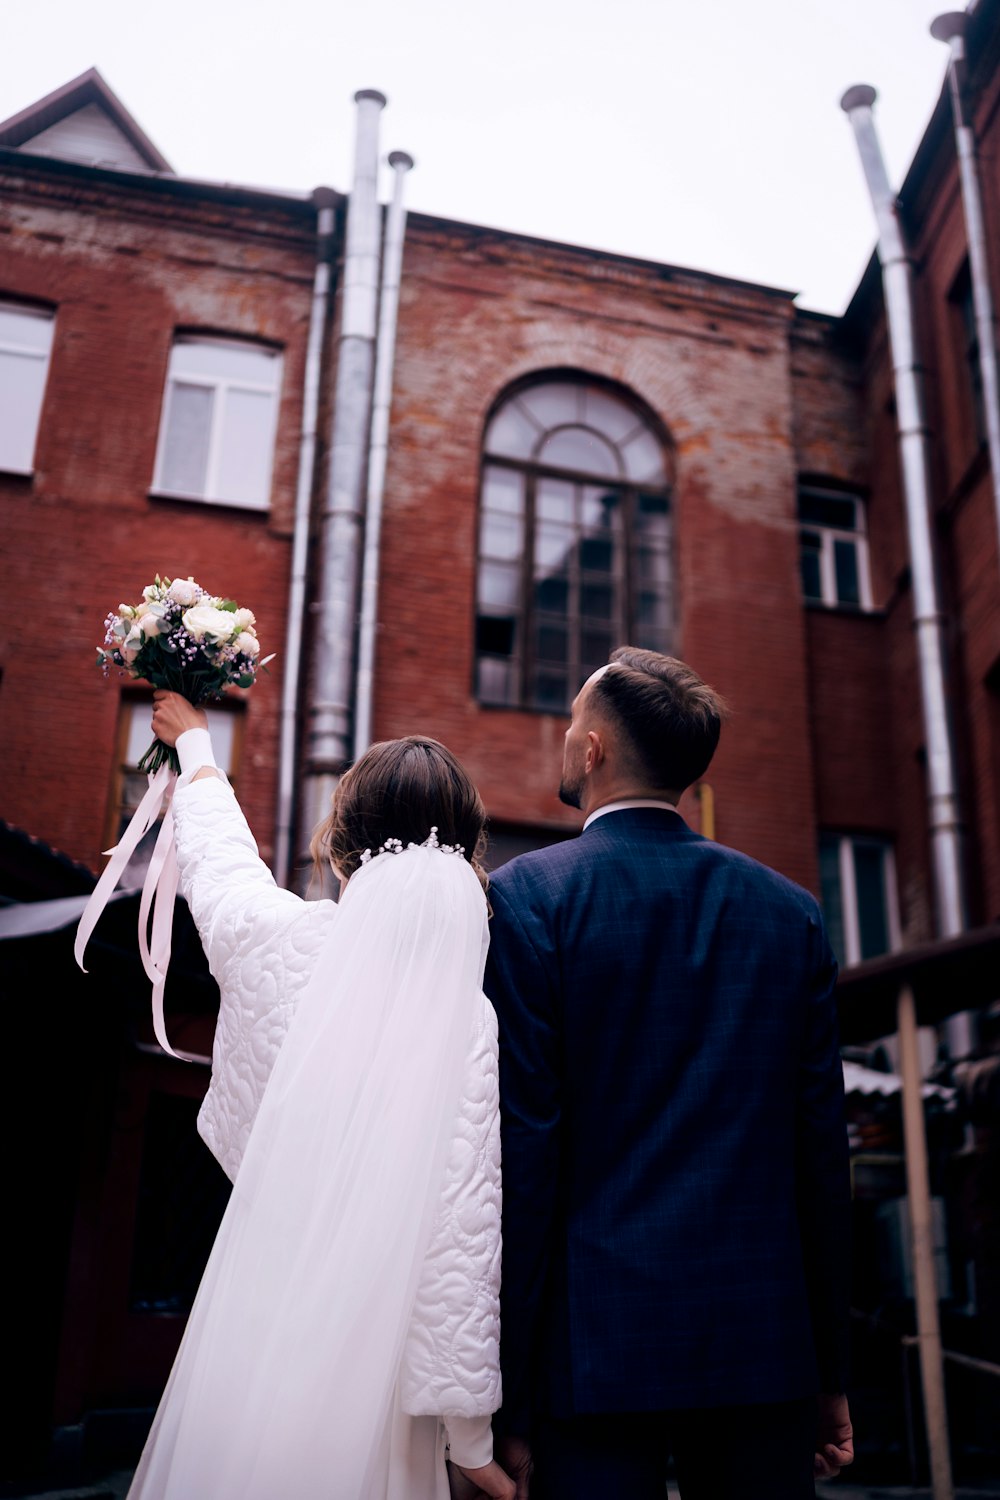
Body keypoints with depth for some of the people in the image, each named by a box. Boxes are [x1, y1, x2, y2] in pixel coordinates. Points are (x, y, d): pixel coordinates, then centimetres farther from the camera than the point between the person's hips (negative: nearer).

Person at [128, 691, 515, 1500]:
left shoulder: (278, 945, -9)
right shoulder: (471, 1023, -15)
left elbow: (219, 855, 13)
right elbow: (460, 1238, -15)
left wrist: (194, 742, 33)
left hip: (254, 1317, 2)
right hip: (371, 1363, -2)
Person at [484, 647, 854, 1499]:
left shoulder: (529, 896, -7)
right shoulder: (792, 911, 4)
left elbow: (520, 1147, -11)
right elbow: (822, 1148, 5)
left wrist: (503, 1394, -5)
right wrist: (830, 1373, 13)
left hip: (600, 1341, -3)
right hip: (766, 1340, 4)